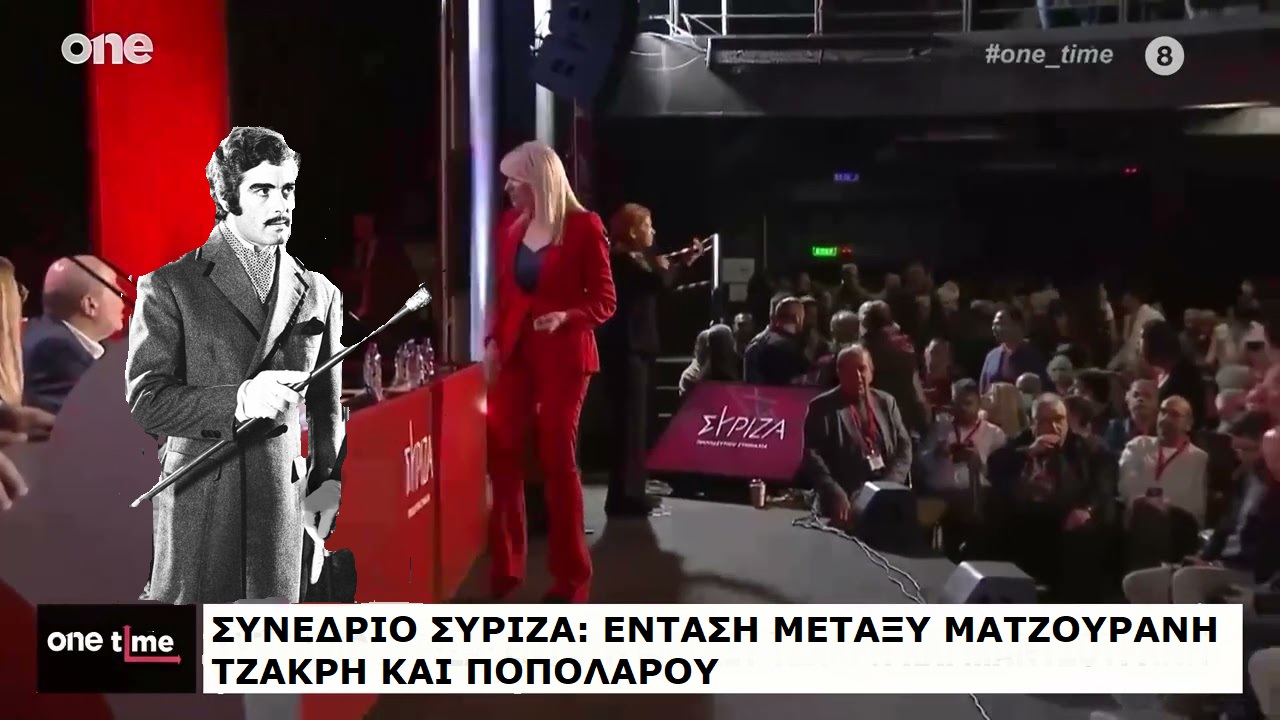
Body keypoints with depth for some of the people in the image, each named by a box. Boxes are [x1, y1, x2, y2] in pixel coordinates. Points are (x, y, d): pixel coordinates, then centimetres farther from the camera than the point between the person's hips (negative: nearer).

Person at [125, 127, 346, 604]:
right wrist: (238, 400, -20)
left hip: (286, 507, 3)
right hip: (197, 504, -2)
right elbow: (145, 399, -7)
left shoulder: (320, 294, 12)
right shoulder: (169, 287, 2)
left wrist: (328, 480, 6)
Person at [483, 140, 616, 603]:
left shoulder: (583, 226, -7)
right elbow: (502, 293, 15)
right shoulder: (510, 225, 9)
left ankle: (571, 575, 12)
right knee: (502, 454, 1)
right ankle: (505, 566, 13)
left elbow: (605, 301, -5)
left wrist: (566, 316, -21)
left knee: (557, 458, 0)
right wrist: (492, 341, 3)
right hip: (513, 351, 5)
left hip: (563, 355, -5)